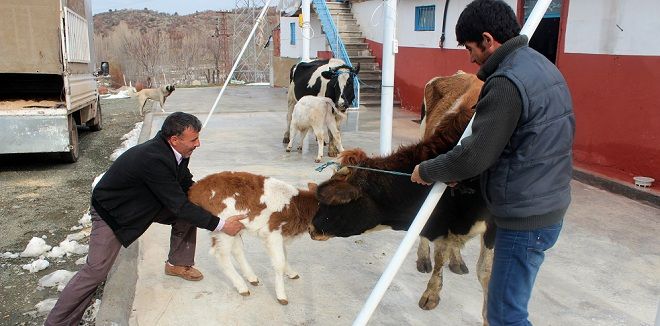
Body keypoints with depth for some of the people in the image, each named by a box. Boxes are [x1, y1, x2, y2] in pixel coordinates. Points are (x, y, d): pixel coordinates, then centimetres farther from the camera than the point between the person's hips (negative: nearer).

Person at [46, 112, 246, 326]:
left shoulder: (171, 150, -13)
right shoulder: (153, 159, -38)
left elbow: (186, 184, 6)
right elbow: (180, 206, -33)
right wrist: (220, 225, -28)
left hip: (143, 203, 8)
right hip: (110, 211, -8)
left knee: (190, 213, 1)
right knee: (96, 270, -12)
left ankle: (178, 263, 20)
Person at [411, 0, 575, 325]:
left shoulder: (507, 82, -22)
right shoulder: (544, 66, 11)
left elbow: (476, 154, -21)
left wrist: (427, 170, -4)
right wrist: (458, 172, 9)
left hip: (525, 218, -10)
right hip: (550, 205, 10)